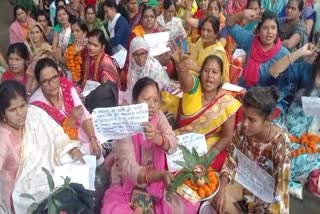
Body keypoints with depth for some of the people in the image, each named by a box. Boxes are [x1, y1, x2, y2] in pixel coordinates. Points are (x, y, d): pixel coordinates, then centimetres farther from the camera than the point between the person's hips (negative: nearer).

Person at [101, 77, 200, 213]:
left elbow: (173, 145, -17)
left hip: (156, 181, 5)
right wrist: (160, 175, -47)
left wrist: (155, 137, -39)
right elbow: (128, 167, -30)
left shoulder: (158, 116, -3)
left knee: (189, 201, -12)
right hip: (128, 184, -4)